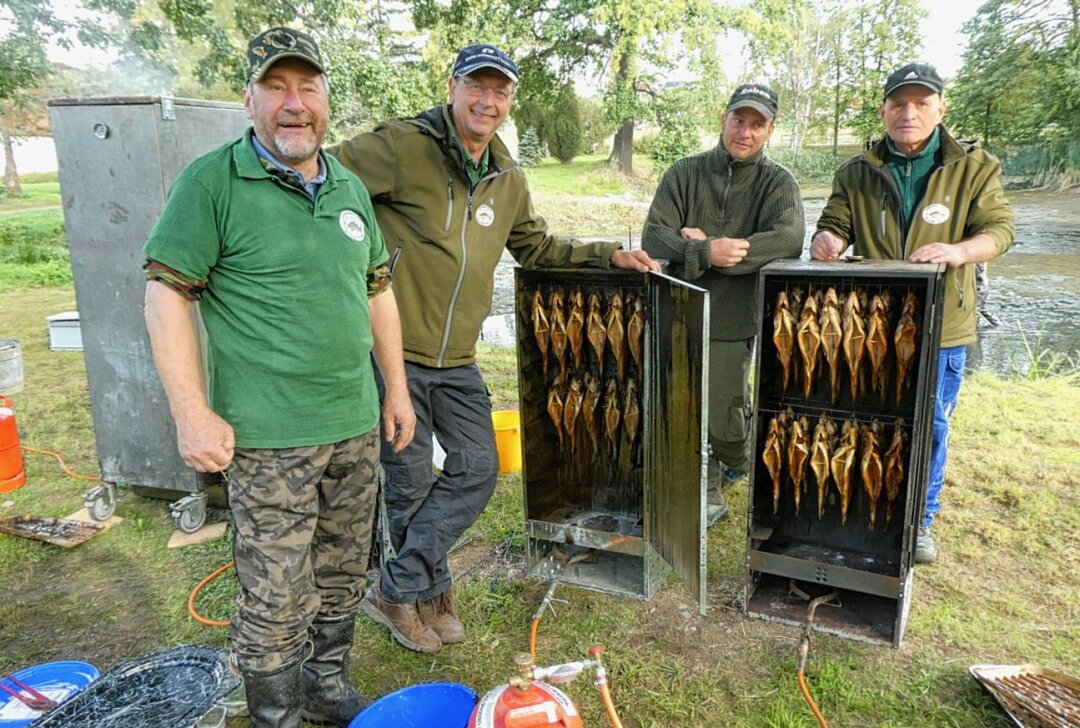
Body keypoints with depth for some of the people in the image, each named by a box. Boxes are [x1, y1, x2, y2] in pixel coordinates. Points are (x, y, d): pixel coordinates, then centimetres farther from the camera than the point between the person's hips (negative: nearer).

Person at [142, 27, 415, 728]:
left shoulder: (351, 188, 11)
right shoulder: (213, 181, -7)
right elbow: (166, 293, -9)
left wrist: (397, 387, 15)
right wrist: (193, 413, -14)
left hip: (356, 427, 6)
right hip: (268, 438, -6)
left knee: (343, 575, 19)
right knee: (276, 597, 4)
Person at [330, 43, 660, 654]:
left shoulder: (509, 180, 11)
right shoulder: (402, 146, -11)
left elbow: (535, 246, 24)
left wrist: (609, 255, 17)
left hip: (458, 361, 7)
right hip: (395, 351, -6)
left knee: (476, 471, 6)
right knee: (409, 483, 6)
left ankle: (399, 589, 22)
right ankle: (431, 591, 30)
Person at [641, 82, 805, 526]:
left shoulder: (776, 183, 0)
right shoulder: (685, 173, 5)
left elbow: (789, 239, -20)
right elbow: (653, 237, -6)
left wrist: (705, 246, -19)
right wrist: (707, 253, -23)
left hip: (732, 324, -2)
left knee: (724, 423, 1)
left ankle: (739, 462, 36)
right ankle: (707, 496, 34)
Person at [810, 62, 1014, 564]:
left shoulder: (975, 168, -1)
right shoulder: (857, 174, 3)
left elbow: (999, 228, -6)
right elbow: (837, 224, 3)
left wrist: (957, 251, -29)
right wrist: (827, 239, -23)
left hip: (941, 326, -1)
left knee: (930, 426, 10)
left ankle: (920, 519, 30)